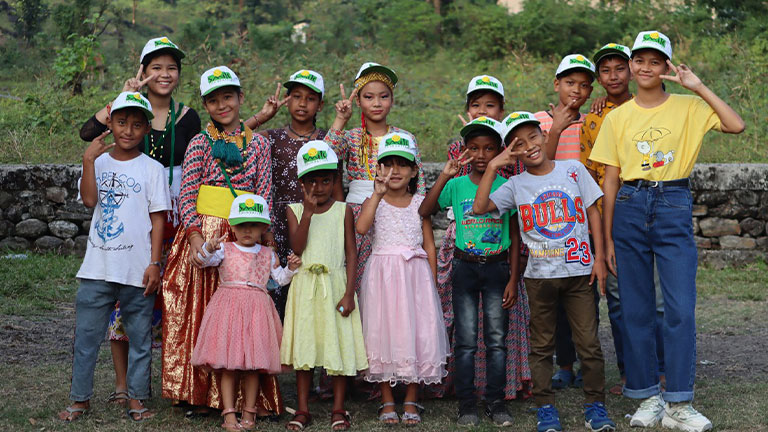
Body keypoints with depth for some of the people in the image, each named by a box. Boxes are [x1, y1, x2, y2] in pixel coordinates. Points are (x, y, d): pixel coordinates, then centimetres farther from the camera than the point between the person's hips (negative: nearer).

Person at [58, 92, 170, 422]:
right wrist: (88, 160, -15)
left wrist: (155, 263, -6)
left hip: (137, 270, -2)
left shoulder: (152, 169, 1)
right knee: (86, 334, 6)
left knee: (139, 338, 6)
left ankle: (136, 399, 17)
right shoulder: (99, 162, 8)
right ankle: (80, 398, 17)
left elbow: (158, 219, -1)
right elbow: (89, 199, -8)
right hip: (97, 267, 2)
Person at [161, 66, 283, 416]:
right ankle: (200, 394, 10)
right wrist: (196, 238, -14)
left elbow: (264, 197, 7)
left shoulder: (257, 144, 9)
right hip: (203, 234, -1)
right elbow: (186, 197, -1)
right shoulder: (200, 143, 5)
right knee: (201, 314, 0)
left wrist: (262, 240, -4)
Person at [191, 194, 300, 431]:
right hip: (229, 306, -2)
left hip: (256, 309, 2)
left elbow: (280, 278, 19)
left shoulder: (267, 254, 14)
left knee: (253, 364, 3)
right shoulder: (225, 249, 6)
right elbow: (205, 260, -8)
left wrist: (291, 268, 1)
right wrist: (209, 248, -27)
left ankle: (248, 412, 12)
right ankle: (229, 413, 0)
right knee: (227, 364, -4)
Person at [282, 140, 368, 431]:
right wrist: (308, 213, -16)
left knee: (339, 343, 1)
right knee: (303, 345, 4)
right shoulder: (295, 211, 5)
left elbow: (351, 253, -1)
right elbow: (297, 248, -8)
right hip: (305, 285, 1)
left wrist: (349, 293, -8)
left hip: (335, 283, -1)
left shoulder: (343, 211, 2)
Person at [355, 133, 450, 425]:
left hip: (415, 274, 1)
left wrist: (432, 282, 2)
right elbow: (361, 228, -18)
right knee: (383, 332, 2)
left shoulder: (420, 203, 6)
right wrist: (378, 193, -18)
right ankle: (387, 401, 13)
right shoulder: (374, 202, 3)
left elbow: (429, 246, 7)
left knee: (415, 333, 2)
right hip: (382, 275, -1)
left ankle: (411, 401, 14)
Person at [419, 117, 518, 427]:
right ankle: (466, 404, 10)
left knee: (496, 339, 3)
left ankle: (496, 402, 13)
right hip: (465, 267, 0)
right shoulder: (457, 185, 1)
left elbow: (515, 237, 3)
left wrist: (513, 278, -1)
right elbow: (424, 212, -12)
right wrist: (444, 176, -18)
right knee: (466, 340, 3)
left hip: (497, 267, 0)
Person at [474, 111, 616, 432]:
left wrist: (599, 257, 1)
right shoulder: (516, 185, 3)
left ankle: (595, 404, 13)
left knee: (589, 342, 1)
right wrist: (492, 167, -9)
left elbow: (592, 212, 6)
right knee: (542, 344, 8)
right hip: (540, 274, 1)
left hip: (579, 271, -1)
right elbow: (480, 207, -9)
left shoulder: (573, 169, 3)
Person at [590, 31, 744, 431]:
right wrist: (607, 237, 4)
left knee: (681, 308, -7)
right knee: (636, 309, 5)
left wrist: (697, 86, -10)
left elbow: (736, 125, -13)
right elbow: (610, 179, 8)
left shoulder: (687, 107, 3)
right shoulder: (617, 117, 7)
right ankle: (648, 397, 16)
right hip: (629, 209, 2)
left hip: (673, 207, -2)